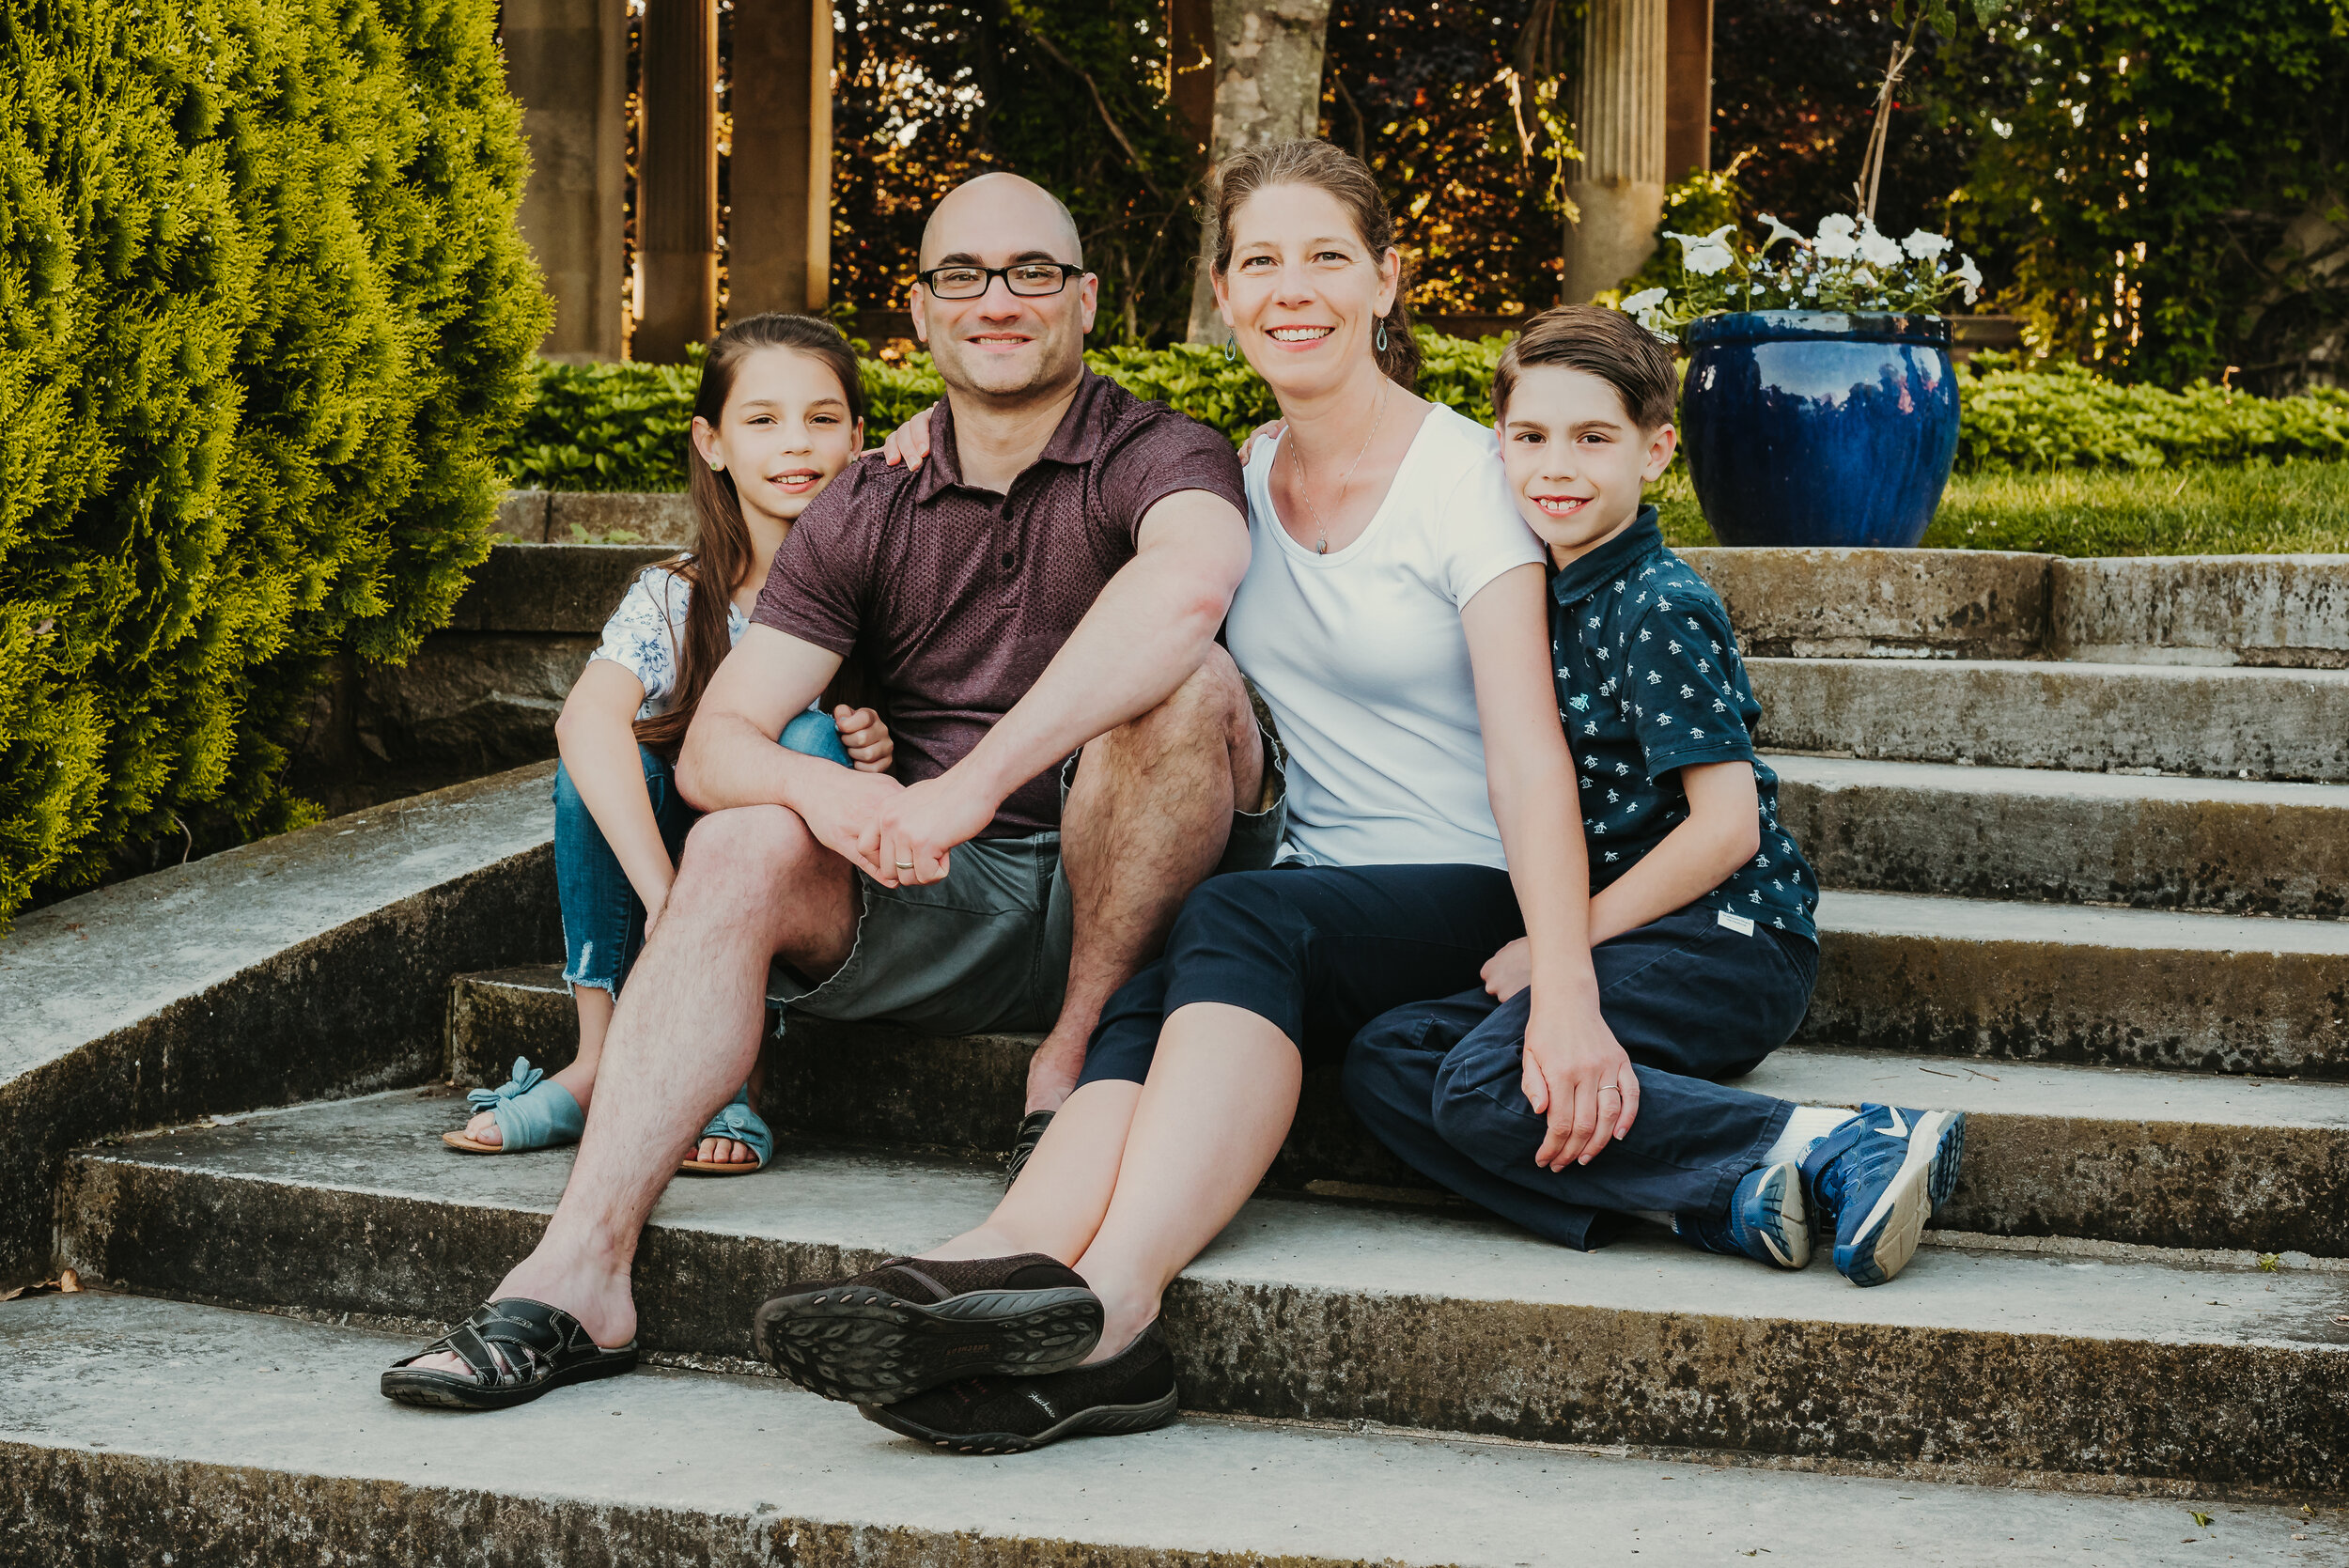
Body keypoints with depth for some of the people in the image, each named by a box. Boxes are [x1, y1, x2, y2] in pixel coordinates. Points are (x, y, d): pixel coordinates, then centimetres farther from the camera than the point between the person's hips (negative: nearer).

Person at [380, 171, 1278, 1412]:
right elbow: (715, 744, 1)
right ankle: (579, 1275, -30)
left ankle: (1079, 1055, -16)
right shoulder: (866, 514, 9)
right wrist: (829, 791, -24)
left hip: (1132, 891, -4)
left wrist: (973, 783, -39)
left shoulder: (1154, 457, -5)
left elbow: (1190, 583, -33)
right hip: (946, 901, 4)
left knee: (1183, 685, -29)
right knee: (740, 851, -22)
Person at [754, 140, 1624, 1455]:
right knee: (1161, 1010, -29)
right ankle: (1007, 1267, -55)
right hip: (1318, 886, 5)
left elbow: (1529, 753, -19)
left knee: (1241, 923, -34)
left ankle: (1106, 1295, -53)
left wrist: (1565, 992, -34)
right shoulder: (1237, 484, 11)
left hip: (1473, 899, -4)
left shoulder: (1464, 476, -7)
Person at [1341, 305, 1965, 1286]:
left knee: (1486, 1084, -28)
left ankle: (1824, 1150, -26)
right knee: (1381, 1063, -10)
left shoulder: (1659, 610, -10)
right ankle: (1714, 1201, -24)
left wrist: (1561, 946, -12)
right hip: (1612, 947, 9)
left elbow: (1728, 828, -15)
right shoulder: (1548, 597, 15)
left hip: (1728, 944, -9)